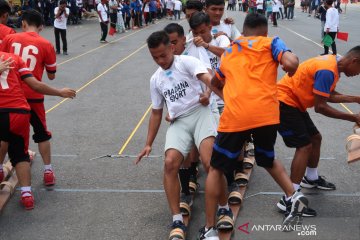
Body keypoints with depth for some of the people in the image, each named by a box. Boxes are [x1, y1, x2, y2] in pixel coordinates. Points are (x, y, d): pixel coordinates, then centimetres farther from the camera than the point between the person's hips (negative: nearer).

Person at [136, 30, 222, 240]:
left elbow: (208, 79, -18)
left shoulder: (187, 62, -1)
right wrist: (149, 144, 21)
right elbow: (156, 113, 24)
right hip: (178, 122, 4)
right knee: (170, 163, -20)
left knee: (210, 162, -25)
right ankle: (177, 221, -10)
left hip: (199, 113, -4)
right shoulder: (155, 80, 17)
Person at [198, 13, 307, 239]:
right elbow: (291, 63, -6)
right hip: (267, 114, 0)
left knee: (216, 168, 13)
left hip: (235, 116, 0)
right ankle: (294, 197, 14)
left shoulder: (229, 51, 24)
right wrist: (290, 70, 16)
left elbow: (215, 83, 40)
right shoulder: (270, 42, 14)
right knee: (268, 159, 30)